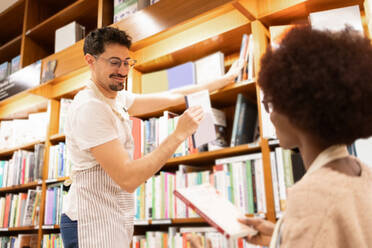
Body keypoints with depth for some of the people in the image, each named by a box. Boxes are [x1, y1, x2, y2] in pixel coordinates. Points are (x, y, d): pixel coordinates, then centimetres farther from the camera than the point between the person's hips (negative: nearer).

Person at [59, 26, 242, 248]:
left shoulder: (117, 98, 6)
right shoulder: (90, 107, -22)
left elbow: (170, 97, 11)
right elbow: (128, 179, -27)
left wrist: (224, 80, 15)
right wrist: (179, 135, -24)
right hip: (93, 228, -8)